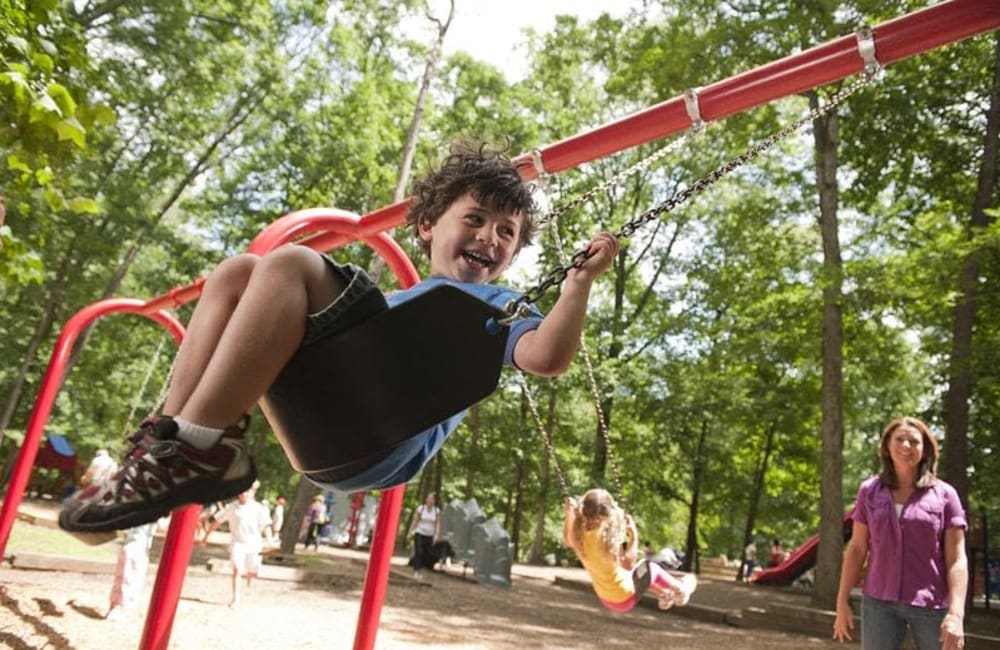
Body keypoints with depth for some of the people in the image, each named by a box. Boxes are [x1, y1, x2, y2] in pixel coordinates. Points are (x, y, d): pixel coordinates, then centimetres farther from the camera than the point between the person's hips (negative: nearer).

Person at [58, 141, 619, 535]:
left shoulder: (496, 305, 19)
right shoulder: (402, 300, 37)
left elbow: (547, 357, -3)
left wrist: (581, 279, -8)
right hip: (320, 435, 7)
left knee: (290, 264, -19)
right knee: (238, 271, 4)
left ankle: (199, 449, -25)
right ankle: (172, 434, -14)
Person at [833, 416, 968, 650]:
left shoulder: (944, 495, 0)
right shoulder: (869, 491, 4)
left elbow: (956, 559, -4)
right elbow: (856, 549, 7)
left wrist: (956, 613, -15)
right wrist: (842, 601, 4)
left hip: (932, 605, -1)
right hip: (879, 602, 1)